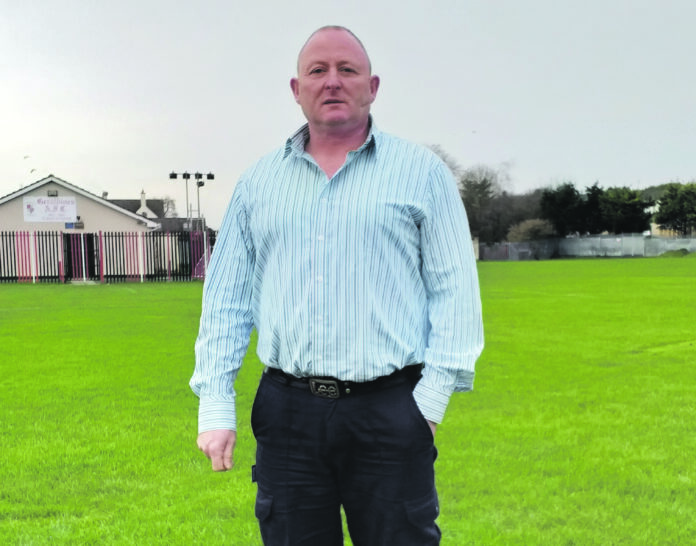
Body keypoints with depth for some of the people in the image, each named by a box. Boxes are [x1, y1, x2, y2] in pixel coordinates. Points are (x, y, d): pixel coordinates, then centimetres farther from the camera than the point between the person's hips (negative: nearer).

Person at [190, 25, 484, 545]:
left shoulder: (422, 172, 4)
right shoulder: (258, 182, 12)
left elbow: (454, 289, 1)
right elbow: (226, 298, 12)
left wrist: (432, 397, -8)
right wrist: (215, 404, 4)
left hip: (388, 410, -2)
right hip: (287, 411, 3)